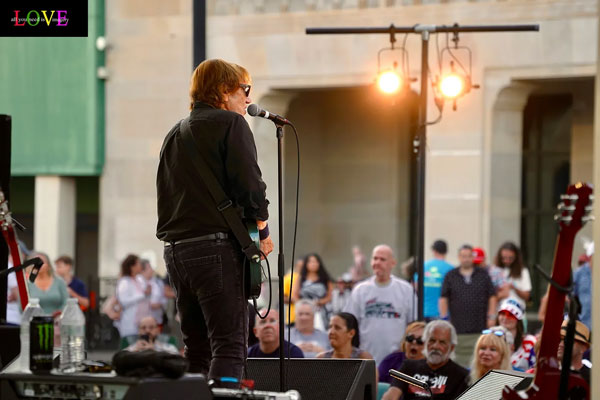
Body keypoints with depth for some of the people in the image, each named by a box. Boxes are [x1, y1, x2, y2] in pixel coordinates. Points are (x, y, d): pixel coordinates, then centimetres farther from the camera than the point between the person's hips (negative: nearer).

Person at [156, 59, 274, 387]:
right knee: (229, 348, -11)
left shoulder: (174, 135, 22)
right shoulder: (231, 124, -2)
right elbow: (250, 185, -12)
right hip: (218, 247, -8)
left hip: (175, 251, 8)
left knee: (197, 353, 11)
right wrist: (262, 232, 1)